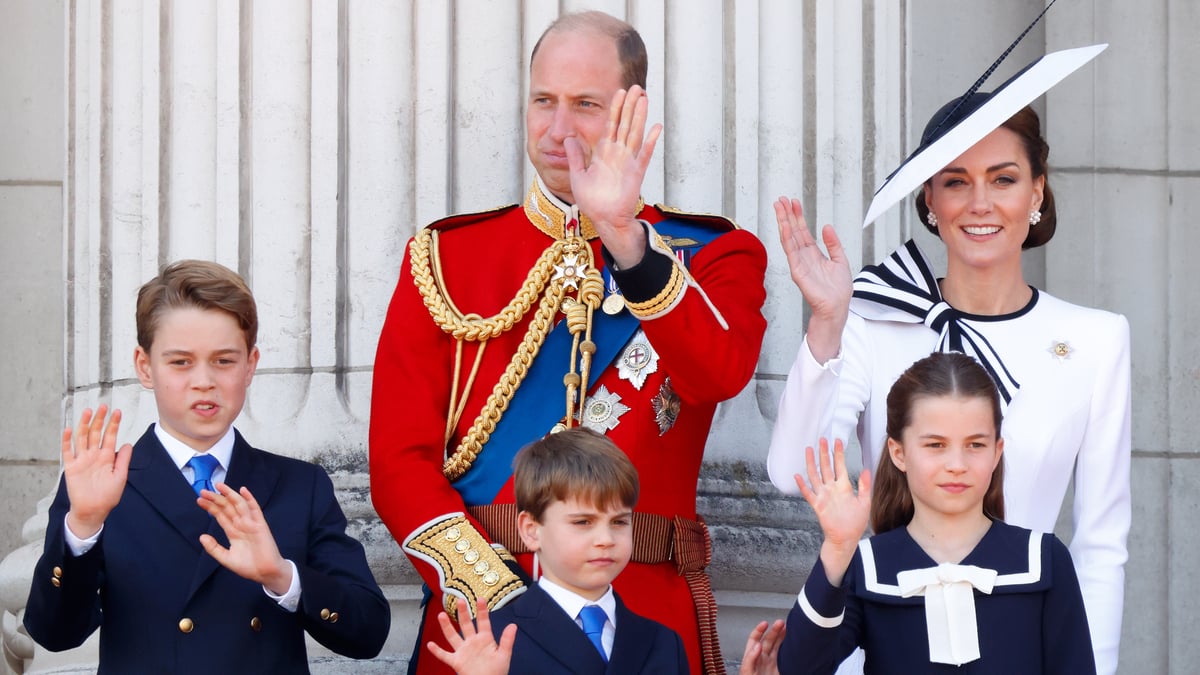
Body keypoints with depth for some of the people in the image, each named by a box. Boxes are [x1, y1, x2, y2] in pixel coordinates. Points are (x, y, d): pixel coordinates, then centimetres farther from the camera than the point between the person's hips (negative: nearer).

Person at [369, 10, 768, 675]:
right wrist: (495, 592, -14)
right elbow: (399, 458, -2)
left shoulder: (713, 255, 4)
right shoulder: (444, 257, 5)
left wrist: (623, 232, -27)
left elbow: (719, 372, -18)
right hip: (476, 619, 1)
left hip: (649, 619, 0)